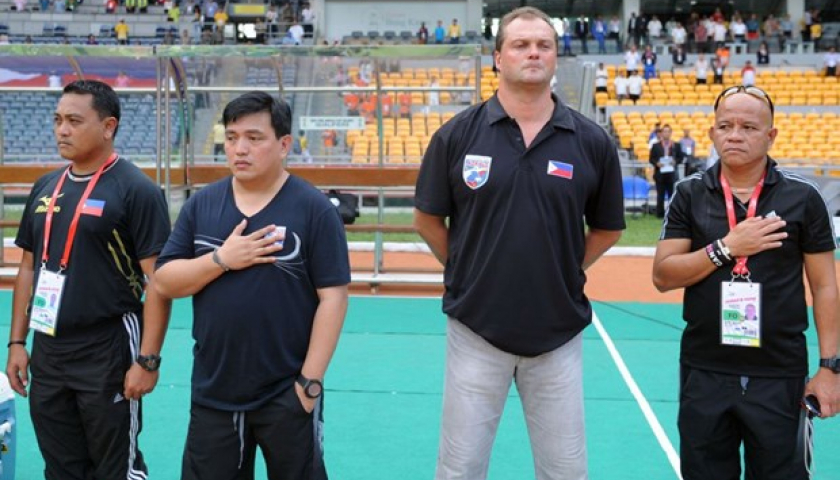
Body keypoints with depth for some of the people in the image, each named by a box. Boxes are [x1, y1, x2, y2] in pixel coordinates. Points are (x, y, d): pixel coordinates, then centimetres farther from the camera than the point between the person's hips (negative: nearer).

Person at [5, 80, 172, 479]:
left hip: (109, 354, -6)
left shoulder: (136, 189, -10)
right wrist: (17, 342, 11)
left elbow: (157, 280, -13)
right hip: (47, 354, 6)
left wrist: (148, 359, -17)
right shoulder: (45, 188, 9)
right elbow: (29, 269, 16)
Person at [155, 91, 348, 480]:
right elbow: (165, 281, 2)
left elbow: (332, 296, -9)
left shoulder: (313, 208, -8)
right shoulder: (201, 204, 4)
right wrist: (222, 259, -15)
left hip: (286, 394, -3)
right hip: (213, 392, 4)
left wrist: (310, 381, -12)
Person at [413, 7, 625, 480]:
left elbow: (608, 227, 11)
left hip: (558, 333, 1)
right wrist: (468, 271, 5)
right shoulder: (457, 134, -4)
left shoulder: (592, 141, -2)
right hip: (476, 330, -1)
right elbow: (428, 219, 7)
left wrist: (566, 270, 4)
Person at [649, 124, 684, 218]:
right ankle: (660, 213, 7)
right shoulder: (656, 146, 8)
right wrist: (657, 163, -13)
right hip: (660, 174, 0)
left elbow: (680, 158, 8)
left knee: (672, 194, 0)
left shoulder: (676, 145, 8)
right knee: (660, 195, 2)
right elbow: (651, 159, 6)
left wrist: (675, 162, -12)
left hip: (671, 173, 0)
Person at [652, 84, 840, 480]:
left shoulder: (803, 196, -2)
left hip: (779, 375, -1)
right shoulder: (690, 194, 2)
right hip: (704, 372, 2)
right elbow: (662, 276, -3)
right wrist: (726, 247, -15)